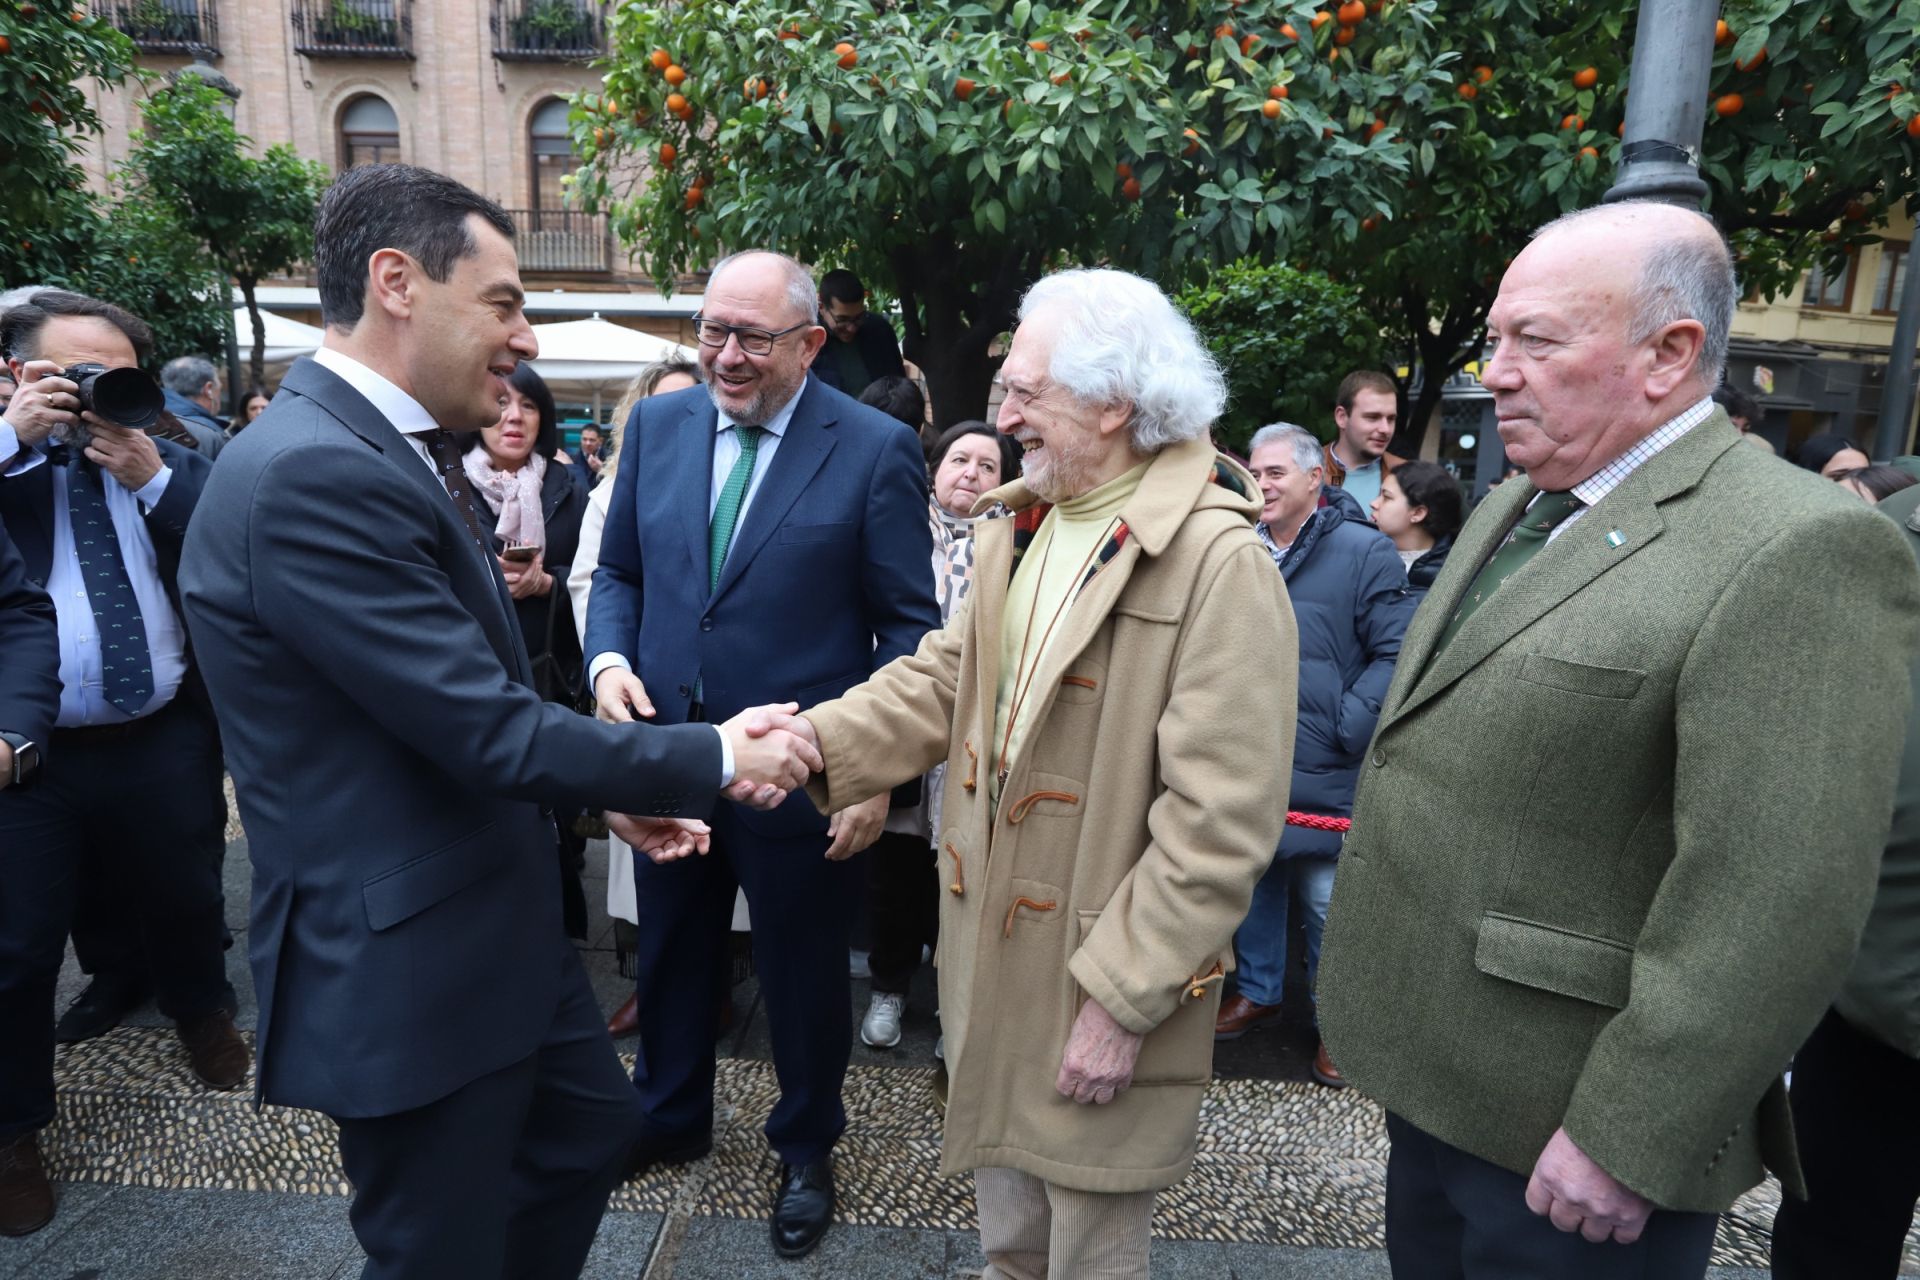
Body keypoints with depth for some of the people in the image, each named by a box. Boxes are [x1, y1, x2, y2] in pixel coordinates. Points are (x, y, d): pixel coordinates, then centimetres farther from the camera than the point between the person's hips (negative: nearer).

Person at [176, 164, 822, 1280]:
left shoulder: (397, 452, 6)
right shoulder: (313, 475, -26)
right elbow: (493, 733, -26)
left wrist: (616, 789, 8)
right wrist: (713, 760, -16)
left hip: (499, 924, 10)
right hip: (408, 969, -10)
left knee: (594, 1129, 26)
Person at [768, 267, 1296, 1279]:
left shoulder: (1219, 563, -21)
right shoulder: (1014, 529, 6)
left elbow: (1219, 825, -21)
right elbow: (942, 679, 5)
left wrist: (1123, 1002, -19)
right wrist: (813, 742, -10)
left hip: (1102, 978, -6)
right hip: (989, 962, 7)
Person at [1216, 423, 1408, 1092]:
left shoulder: (1364, 552, -7)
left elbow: (1393, 654, -11)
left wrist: (1343, 730, -16)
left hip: (1321, 778, -5)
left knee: (1328, 902, 4)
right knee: (1252, 880, 17)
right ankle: (1257, 991, 37)